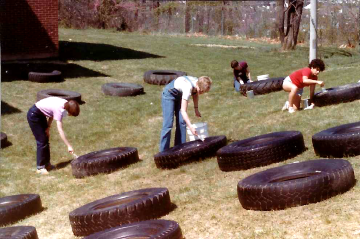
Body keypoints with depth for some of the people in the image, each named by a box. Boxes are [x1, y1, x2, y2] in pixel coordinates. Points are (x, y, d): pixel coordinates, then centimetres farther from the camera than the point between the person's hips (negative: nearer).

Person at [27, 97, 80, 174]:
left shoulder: (65, 103, -9)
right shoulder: (59, 109, -33)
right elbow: (60, 130, -35)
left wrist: (48, 128, -3)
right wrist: (69, 146, -35)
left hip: (41, 114, 9)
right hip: (34, 115, -9)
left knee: (46, 139, 13)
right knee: (42, 141, -7)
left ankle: (46, 164, 22)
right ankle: (40, 167, 1)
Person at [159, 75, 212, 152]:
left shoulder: (198, 83, -19)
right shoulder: (188, 88, -40)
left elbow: (195, 93, 9)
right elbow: (183, 111, -40)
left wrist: (196, 108, 2)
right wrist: (191, 127, -46)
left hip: (179, 95, 8)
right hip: (169, 94, -8)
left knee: (182, 122, 3)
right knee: (168, 124, -11)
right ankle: (163, 151, -5)